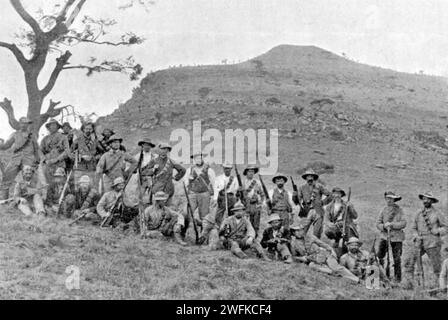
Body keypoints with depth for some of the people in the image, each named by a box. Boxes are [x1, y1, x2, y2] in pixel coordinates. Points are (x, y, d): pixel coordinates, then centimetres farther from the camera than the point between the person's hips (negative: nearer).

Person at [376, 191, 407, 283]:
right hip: (385, 236, 2)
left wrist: (391, 224, -16)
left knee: (397, 259, 1)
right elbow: (378, 223, 5)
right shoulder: (384, 211, 8)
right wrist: (384, 226, -14)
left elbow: (403, 223, -7)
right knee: (379, 256, -7)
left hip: (397, 237, -2)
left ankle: (398, 278, 12)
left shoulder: (399, 210, 1)